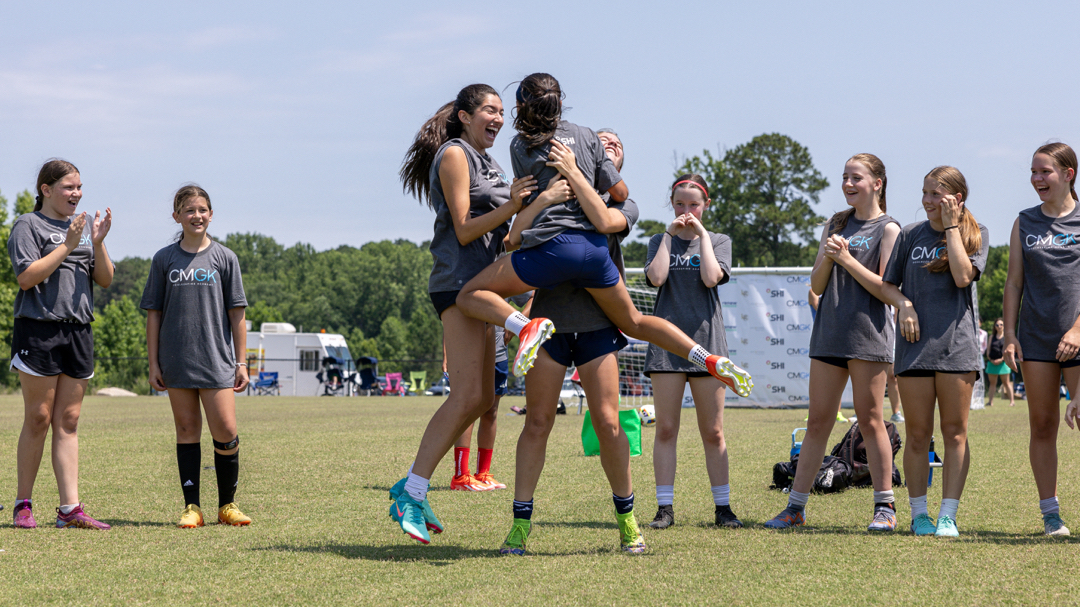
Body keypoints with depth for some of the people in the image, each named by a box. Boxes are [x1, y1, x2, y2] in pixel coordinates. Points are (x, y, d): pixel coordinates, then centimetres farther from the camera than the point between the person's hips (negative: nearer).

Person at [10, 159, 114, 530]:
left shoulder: (84, 227, 17)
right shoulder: (29, 225, -1)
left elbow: (105, 280, 12)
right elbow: (26, 277, -13)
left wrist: (98, 243, -4)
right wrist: (68, 245, -14)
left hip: (78, 331, 5)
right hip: (38, 330, -5)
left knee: (68, 421, 4)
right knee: (38, 419, -2)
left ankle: (70, 509, 2)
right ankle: (23, 504, 8)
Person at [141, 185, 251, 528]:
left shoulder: (224, 258, 6)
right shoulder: (164, 260, 7)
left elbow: (237, 313, 6)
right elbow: (153, 313, 8)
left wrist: (241, 362, 2)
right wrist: (153, 363, 3)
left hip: (217, 358, -1)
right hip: (176, 359, 1)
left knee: (226, 431, -7)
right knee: (187, 430, 3)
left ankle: (227, 504, 7)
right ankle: (191, 507, 7)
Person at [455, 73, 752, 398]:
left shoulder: (520, 145, 8)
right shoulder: (587, 136, 16)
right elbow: (621, 192, 14)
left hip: (552, 246, -5)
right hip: (595, 247, 5)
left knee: (470, 295, 5)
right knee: (633, 322, 22)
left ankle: (526, 326, -23)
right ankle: (710, 360, 6)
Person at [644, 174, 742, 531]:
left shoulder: (719, 242, 11)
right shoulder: (660, 242, 13)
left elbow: (711, 277, -9)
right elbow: (656, 277, -7)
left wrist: (701, 233, -3)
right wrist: (670, 234, -3)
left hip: (706, 340, 0)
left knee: (713, 432, 2)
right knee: (665, 429, -2)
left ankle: (723, 506, 8)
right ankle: (665, 507, 1)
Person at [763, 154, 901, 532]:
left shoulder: (888, 230, 0)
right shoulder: (835, 226, 16)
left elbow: (886, 290, -9)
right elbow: (817, 286, 13)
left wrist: (847, 259, -13)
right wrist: (827, 257, -6)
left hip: (869, 337, -5)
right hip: (829, 333, 5)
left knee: (870, 420, -4)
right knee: (818, 421, 6)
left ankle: (885, 506, 2)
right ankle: (796, 507, 8)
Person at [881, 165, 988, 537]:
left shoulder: (975, 234, 6)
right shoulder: (910, 235, 11)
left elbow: (963, 276, -11)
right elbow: (888, 285, 14)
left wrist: (951, 227, -6)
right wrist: (903, 304, -7)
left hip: (957, 343, -1)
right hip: (915, 342, 1)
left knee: (955, 433, -1)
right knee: (917, 434, 2)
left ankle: (948, 516, 2)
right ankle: (918, 514, 10)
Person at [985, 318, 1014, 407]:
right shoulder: (992, 337, 15)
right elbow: (988, 350, 10)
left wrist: (1002, 359, -14)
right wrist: (991, 360, -5)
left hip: (1003, 362, -4)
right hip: (992, 362, 4)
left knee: (1006, 382, -2)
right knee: (992, 383, 7)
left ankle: (1012, 401, -1)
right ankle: (991, 401, 9)